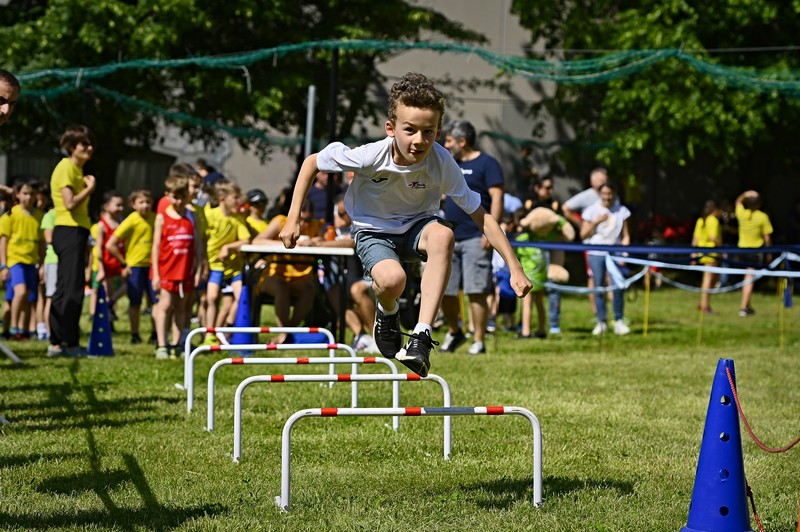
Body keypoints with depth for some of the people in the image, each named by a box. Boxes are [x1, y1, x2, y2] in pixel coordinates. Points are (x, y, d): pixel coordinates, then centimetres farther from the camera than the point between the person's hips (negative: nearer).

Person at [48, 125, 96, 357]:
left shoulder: (76, 169, 20)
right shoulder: (67, 167, -10)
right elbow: (70, 203, -20)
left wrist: (87, 187, 9)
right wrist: (89, 188, -11)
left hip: (74, 232, 10)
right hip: (70, 231, -10)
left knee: (64, 290, 10)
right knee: (72, 290, -9)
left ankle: (56, 343, 13)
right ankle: (70, 343, -7)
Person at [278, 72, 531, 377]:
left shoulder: (443, 163, -24)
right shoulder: (369, 156, -28)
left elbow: (481, 217, -17)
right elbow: (312, 162, -10)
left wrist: (514, 268, -22)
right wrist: (293, 219, -12)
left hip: (417, 227, 2)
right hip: (373, 231, -2)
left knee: (443, 235, -35)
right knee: (392, 279, -35)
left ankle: (421, 336, -33)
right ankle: (387, 313, 6)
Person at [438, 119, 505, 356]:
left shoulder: (487, 164, -2)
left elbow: (497, 198, -9)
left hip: (475, 238, -7)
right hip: (449, 238, 7)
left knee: (476, 292, -8)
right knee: (444, 290, 7)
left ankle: (479, 341, -2)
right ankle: (454, 332, 27)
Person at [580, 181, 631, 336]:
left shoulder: (622, 211, 6)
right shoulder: (592, 211, 4)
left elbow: (625, 235, 7)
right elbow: (583, 235, 4)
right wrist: (596, 222, -10)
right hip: (596, 254, 0)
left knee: (618, 288, -9)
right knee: (599, 288, 0)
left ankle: (619, 321, 0)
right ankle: (601, 322, 7)